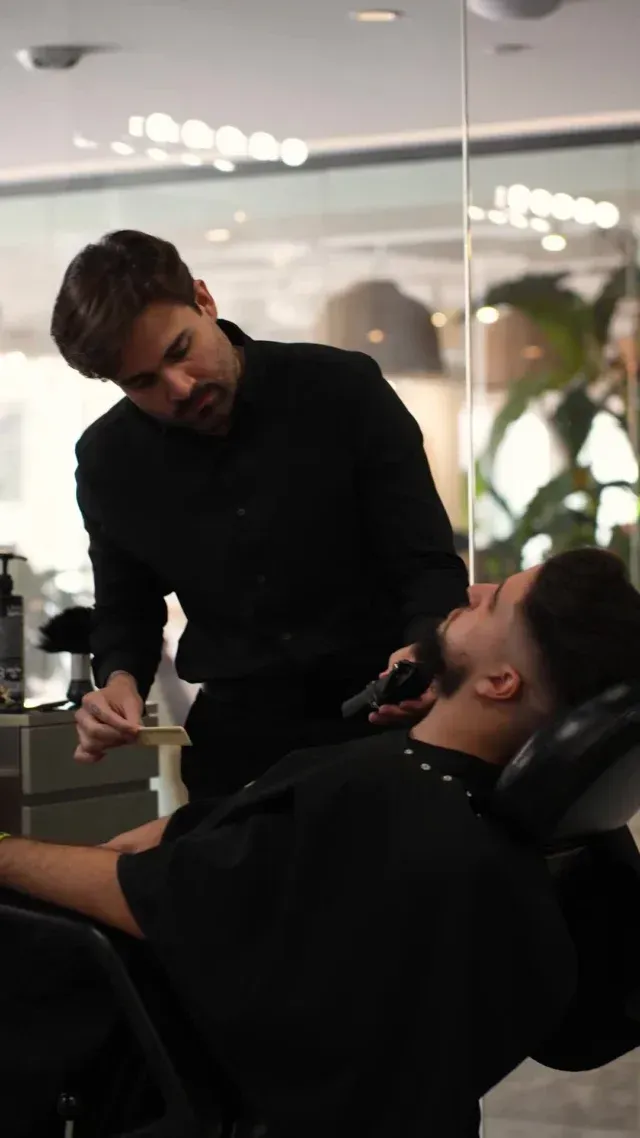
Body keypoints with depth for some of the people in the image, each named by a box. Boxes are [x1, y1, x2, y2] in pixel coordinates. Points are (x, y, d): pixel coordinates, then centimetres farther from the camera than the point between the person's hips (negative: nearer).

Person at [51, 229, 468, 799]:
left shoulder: (344, 390, -12)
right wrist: (121, 679, -11)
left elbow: (430, 564, -10)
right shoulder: (109, 460, -2)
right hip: (237, 739, 2)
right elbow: (126, 610, 11)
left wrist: (420, 654, -31)